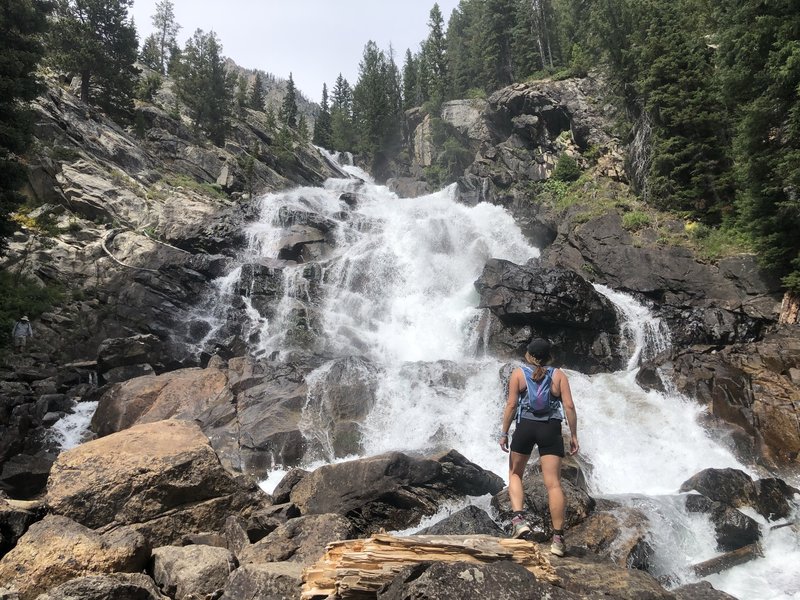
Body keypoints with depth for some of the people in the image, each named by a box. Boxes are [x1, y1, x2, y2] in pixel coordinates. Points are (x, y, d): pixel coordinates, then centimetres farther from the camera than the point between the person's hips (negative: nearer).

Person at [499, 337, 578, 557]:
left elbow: (511, 404, -3)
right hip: (550, 429, 1)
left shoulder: (518, 373, 4)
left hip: (525, 427, 0)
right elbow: (569, 406, -1)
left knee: (515, 474, 18)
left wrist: (504, 433, 2)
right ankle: (558, 538, -1)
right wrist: (573, 435, 4)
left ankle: (519, 519, -1)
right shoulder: (558, 375, 6)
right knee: (553, 484, 0)